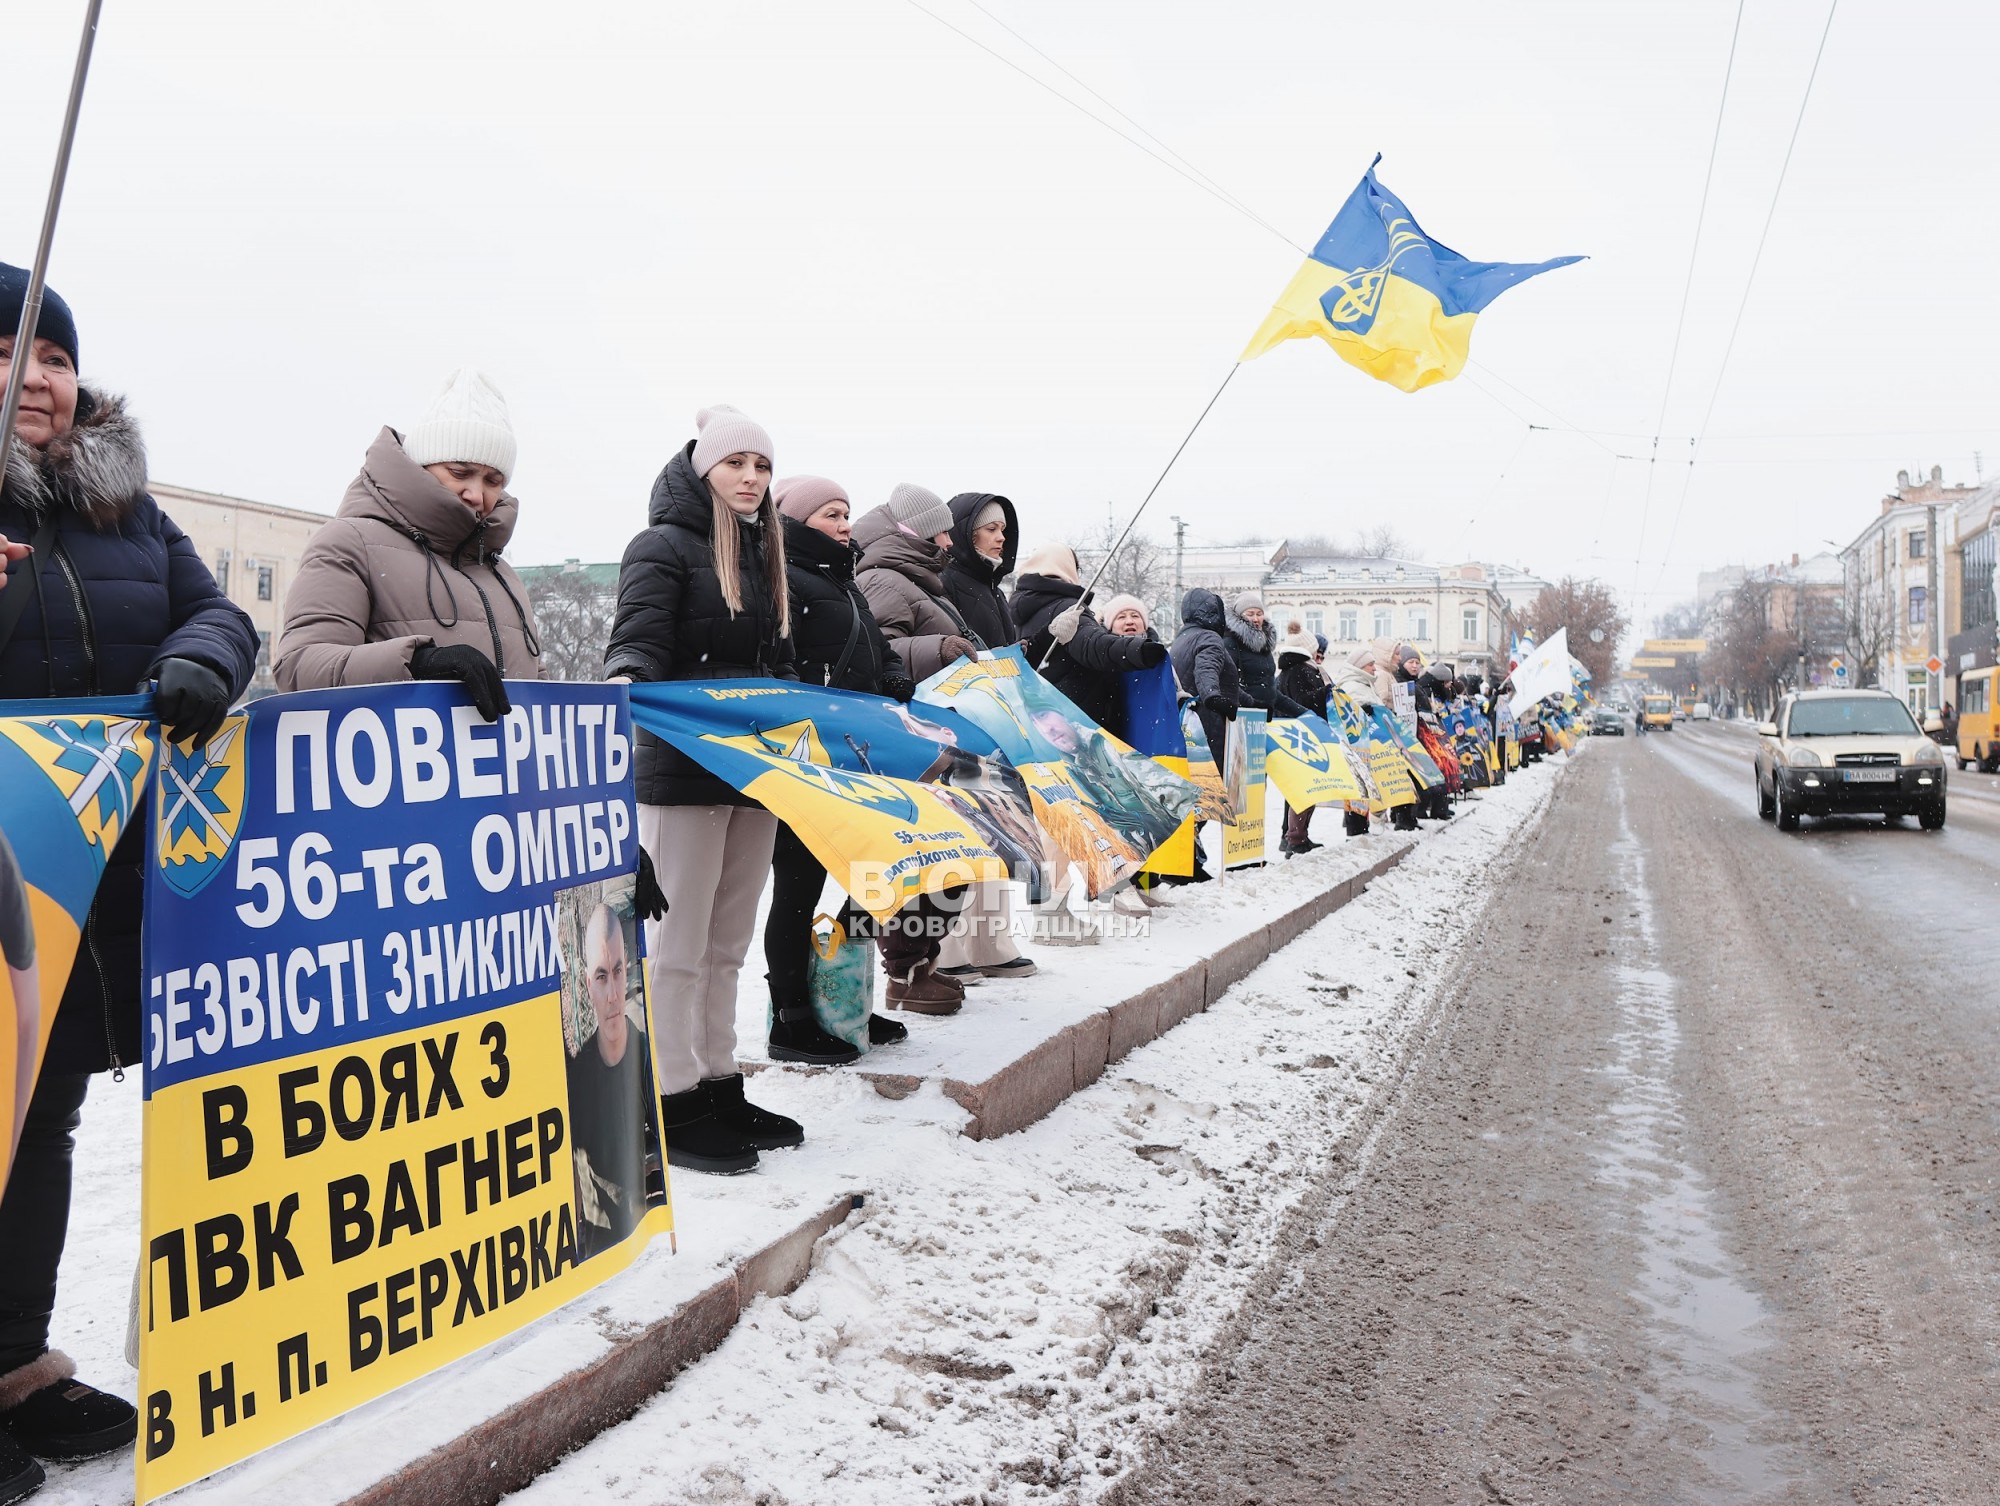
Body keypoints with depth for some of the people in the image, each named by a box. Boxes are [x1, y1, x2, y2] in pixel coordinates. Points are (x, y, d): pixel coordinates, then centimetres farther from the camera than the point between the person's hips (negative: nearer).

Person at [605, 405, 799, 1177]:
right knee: (678, 944, -1)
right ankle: (672, 1106, 7)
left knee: (727, 945, 13)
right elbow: (637, 643, -16)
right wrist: (625, 683, -36)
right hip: (682, 773, -7)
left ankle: (718, 1087, 21)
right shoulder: (663, 548, -4)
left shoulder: (763, 557, 18)